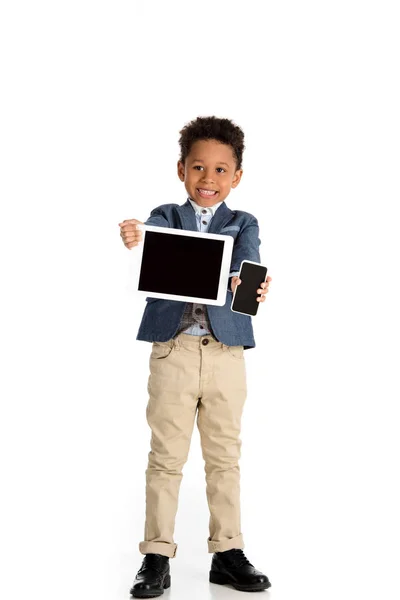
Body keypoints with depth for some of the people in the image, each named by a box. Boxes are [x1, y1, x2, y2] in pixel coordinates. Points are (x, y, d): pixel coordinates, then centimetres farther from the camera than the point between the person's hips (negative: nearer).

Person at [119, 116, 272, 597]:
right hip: (173, 348, -1)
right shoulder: (164, 217, 6)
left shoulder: (243, 224, 8)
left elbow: (246, 265, -13)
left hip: (226, 351, 1)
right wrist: (135, 241, -43)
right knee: (166, 455, 3)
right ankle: (156, 557, 10)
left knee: (225, 455, 9)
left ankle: (228, 552, 18)